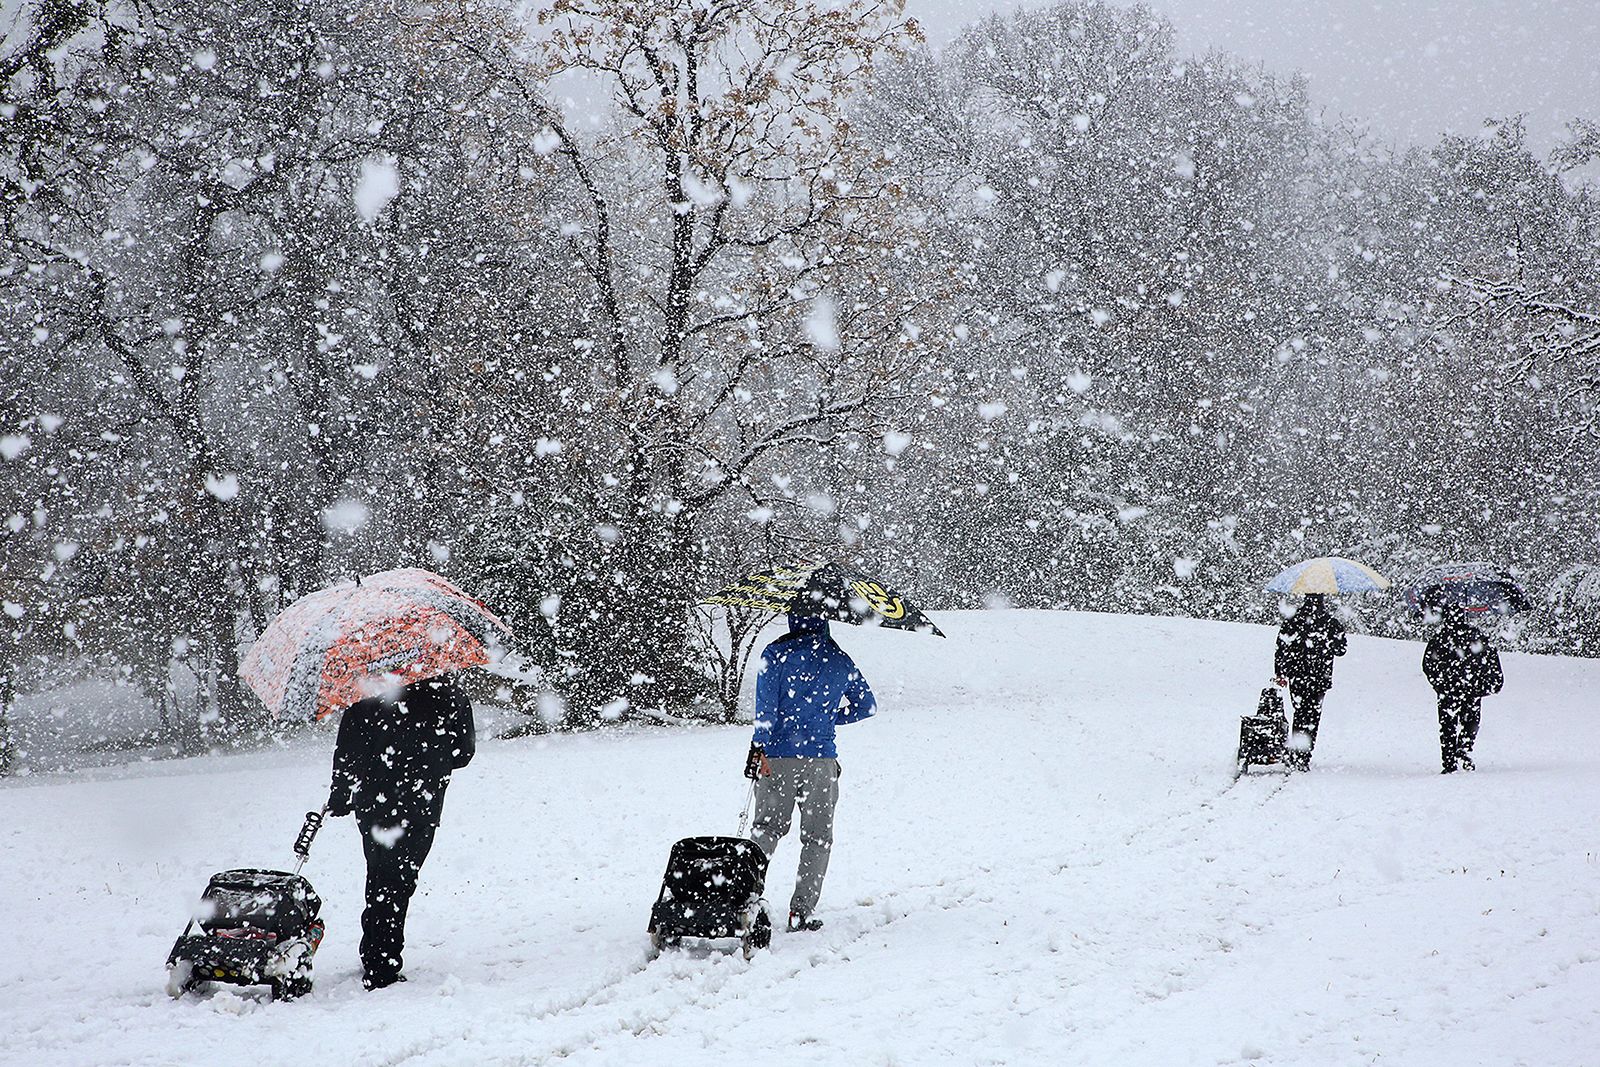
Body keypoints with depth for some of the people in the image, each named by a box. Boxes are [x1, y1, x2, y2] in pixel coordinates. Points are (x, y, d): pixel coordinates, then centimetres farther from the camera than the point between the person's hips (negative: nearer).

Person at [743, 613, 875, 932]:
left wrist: (759, 748, -9)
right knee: (818, 838, 8)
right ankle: (801, 912, 3)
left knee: (767, 828, 12)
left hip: (778, 756, -1)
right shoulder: (840, 659, 6)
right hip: (821, 759, 1)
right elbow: (866, 705, 14)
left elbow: (766, 705, -11)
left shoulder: (776, 653, -3)